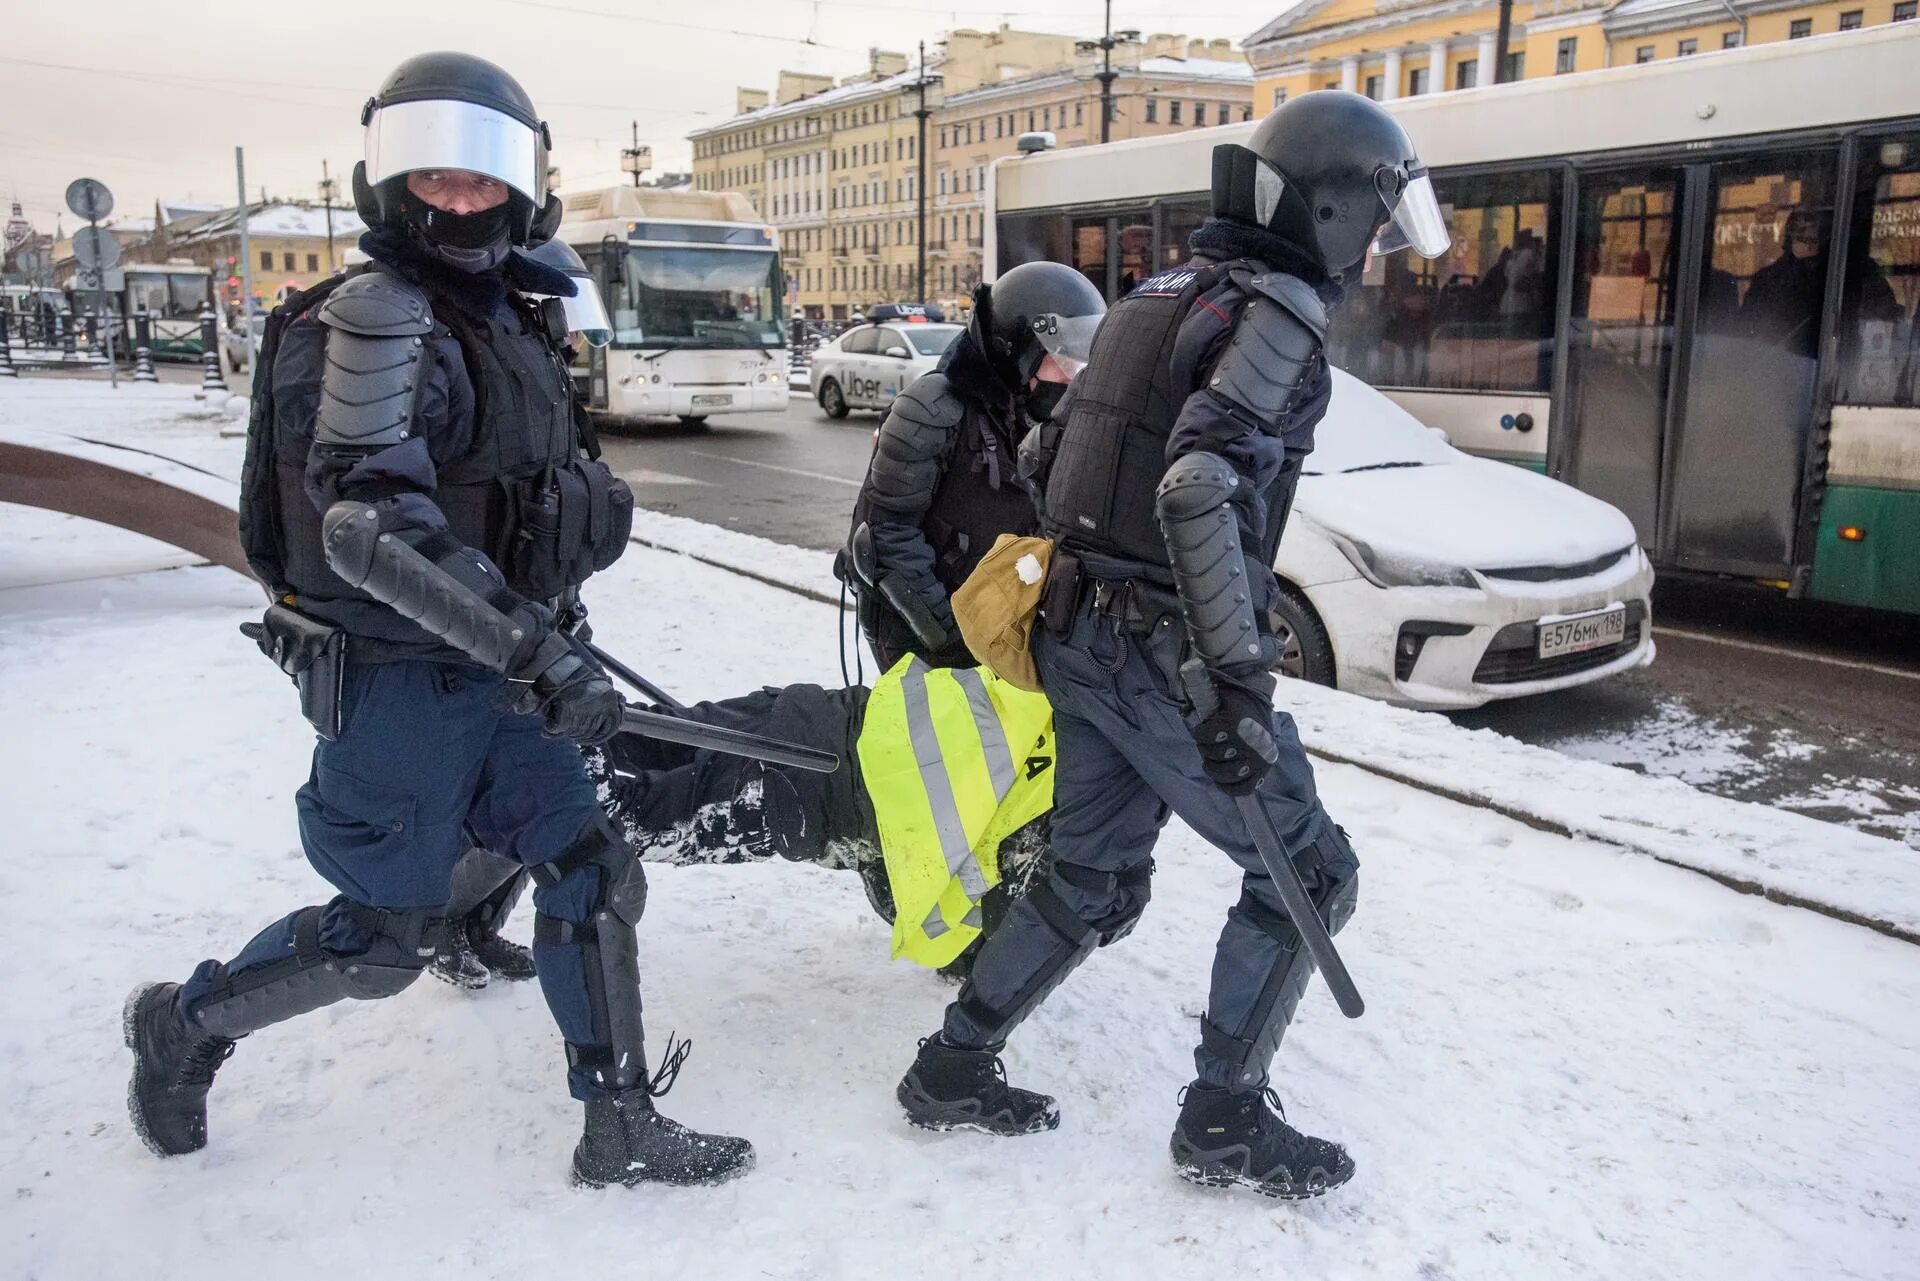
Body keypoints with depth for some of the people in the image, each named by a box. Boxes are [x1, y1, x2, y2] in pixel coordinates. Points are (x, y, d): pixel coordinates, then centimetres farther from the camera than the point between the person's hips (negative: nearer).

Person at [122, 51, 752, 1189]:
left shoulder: (511, 320, 11)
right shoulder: (374, 317, -17)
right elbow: (371, 513, -31)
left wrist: (590, 506, 7)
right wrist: (537, 647, -37)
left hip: (492, 673, 8)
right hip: (396, 679, -8)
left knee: (595, 875, 6)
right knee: (386, 938, 4)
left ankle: (621, 1130, 18)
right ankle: (185, 1023, 32)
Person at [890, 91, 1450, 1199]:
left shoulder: (1160, 296, 15)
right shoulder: (1279, 310, -13)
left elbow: (1056, 455, 19)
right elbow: (1201, 488, -28)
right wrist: (1235, 679, -28)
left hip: (1081, 635, 9)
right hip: (1162, 651, -9)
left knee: (1095, 881, 20)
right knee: (1308, 872, 7)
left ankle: (955, 1066, 27)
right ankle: (1225, 1118, 16)